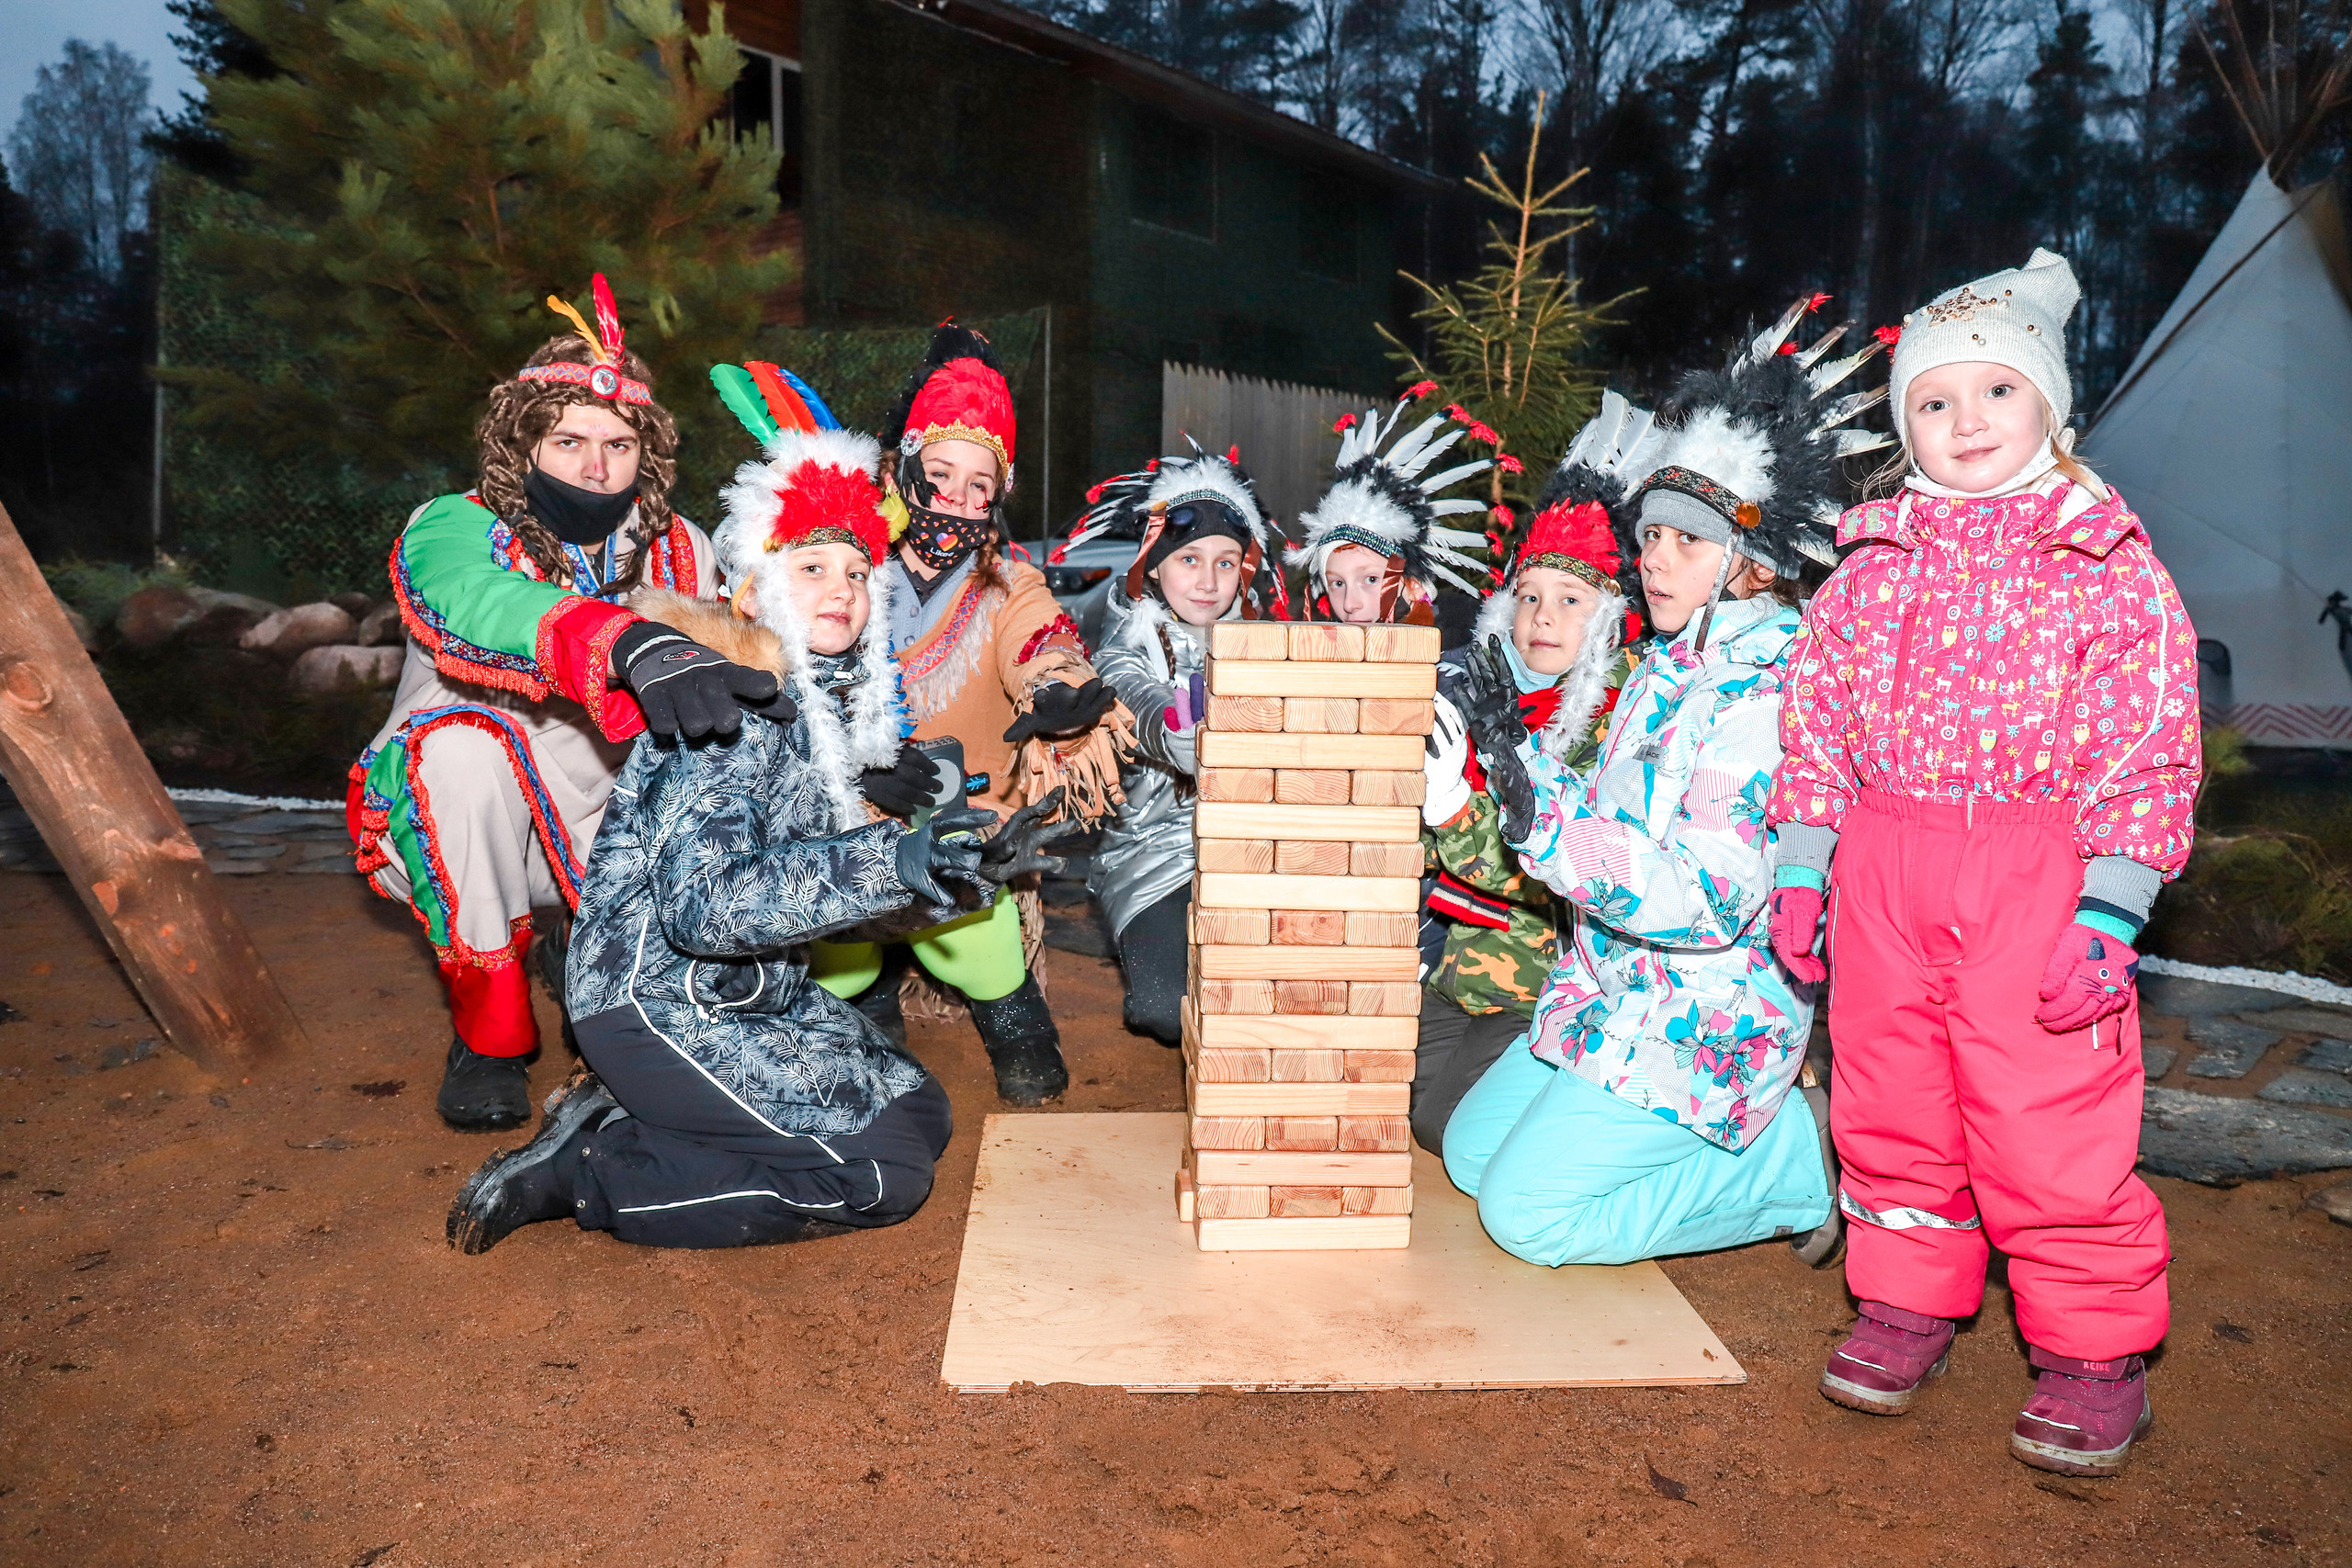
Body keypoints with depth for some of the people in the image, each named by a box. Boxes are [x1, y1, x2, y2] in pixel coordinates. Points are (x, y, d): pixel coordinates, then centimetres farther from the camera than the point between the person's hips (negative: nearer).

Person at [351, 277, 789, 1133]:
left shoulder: (682, 555, -5)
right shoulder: (451, 529, -18)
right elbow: (481, 605, -42)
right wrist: (634, 647, -61)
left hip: (600, 835, 3)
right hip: (444, 835, -2)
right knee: (469, 739, -34)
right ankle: (490, 1030, -16)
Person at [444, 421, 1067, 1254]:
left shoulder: (827, 711, 9)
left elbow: (839, 890, 9)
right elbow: (701, 904, -30)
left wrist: (964, 875, -6)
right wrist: (893, 860, -35)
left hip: (751, 997, 9)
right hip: (657, 1005, -9)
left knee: (920, 1107, 13)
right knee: (887, 1172, -10)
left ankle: (622, 1114, 7)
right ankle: (582, 1172, -4)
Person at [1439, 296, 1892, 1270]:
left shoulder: (1768, 684, -21)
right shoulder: (1670, 667, 8)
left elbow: (1710, 895, -29)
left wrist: (1542, 821, -33)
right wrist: (1519, 756, 0)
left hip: (1706, 1015, -9)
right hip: (1618, 985, 9)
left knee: (1525, 1211, -9)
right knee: (1470, 1152, 14)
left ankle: (1802, 1155, 3)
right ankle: (1741, 1136, 19)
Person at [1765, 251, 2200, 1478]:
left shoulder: (2107, 562, -1)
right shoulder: (1872, 565, 10)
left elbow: (2149, 749, -4)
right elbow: (1816, 719, 12)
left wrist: (2108, 911, -12)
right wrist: (1800, 866, 6)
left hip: (2037, 878, -4)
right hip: (1883, 868, 4)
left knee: (2048, 1120, -2)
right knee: (1888, 1100, 11)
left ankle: (2095, 1349, 18)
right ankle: (1909, 1302, 29)